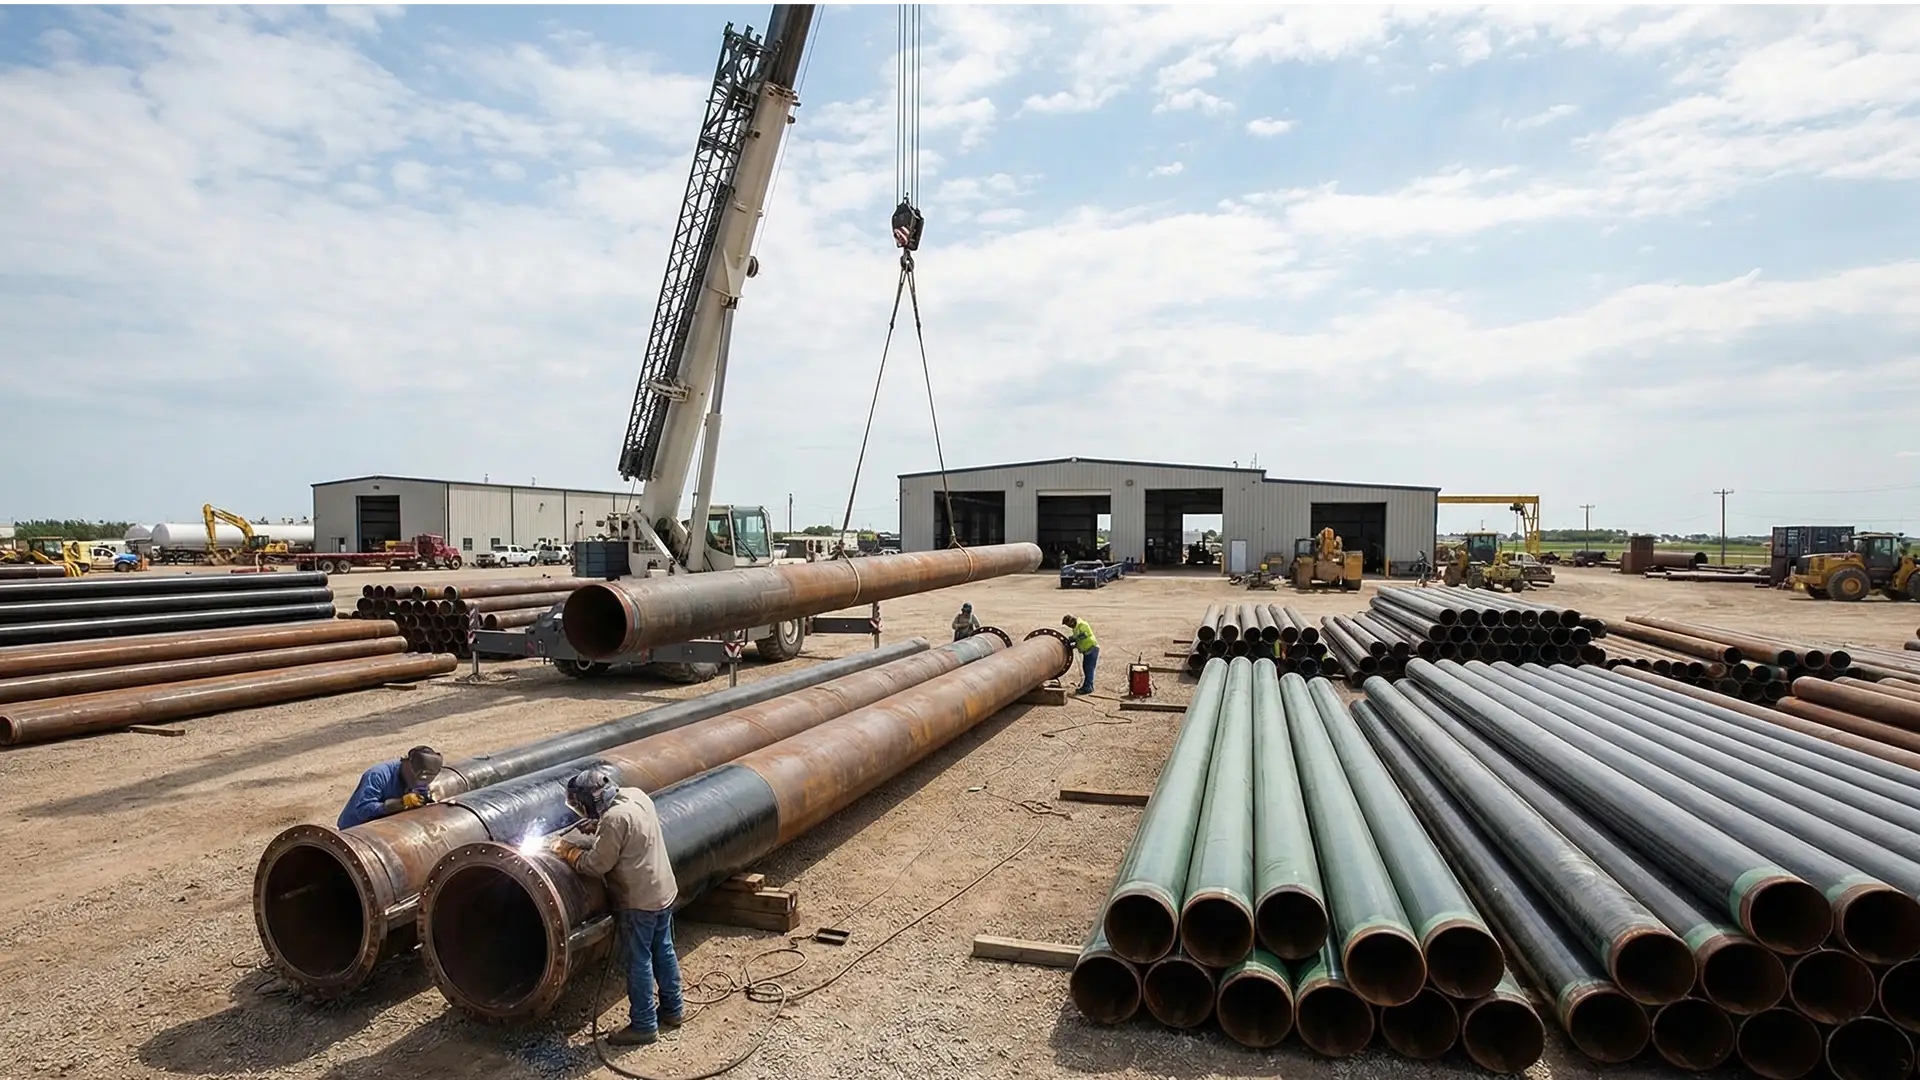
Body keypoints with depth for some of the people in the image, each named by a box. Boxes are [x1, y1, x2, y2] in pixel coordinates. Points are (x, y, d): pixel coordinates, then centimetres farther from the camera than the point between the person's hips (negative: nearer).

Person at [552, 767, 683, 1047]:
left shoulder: (614, 818, -25)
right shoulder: (636, 795, 1)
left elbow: (596, 864, -18)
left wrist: (570, 851, -3)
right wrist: (597, 829, 7)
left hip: (640, 901, -9)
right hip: (664, 890, 9)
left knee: (639, 961, 5)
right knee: (663, 951, 20)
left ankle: (643, 1025, 17)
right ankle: (672, 1009, 33)